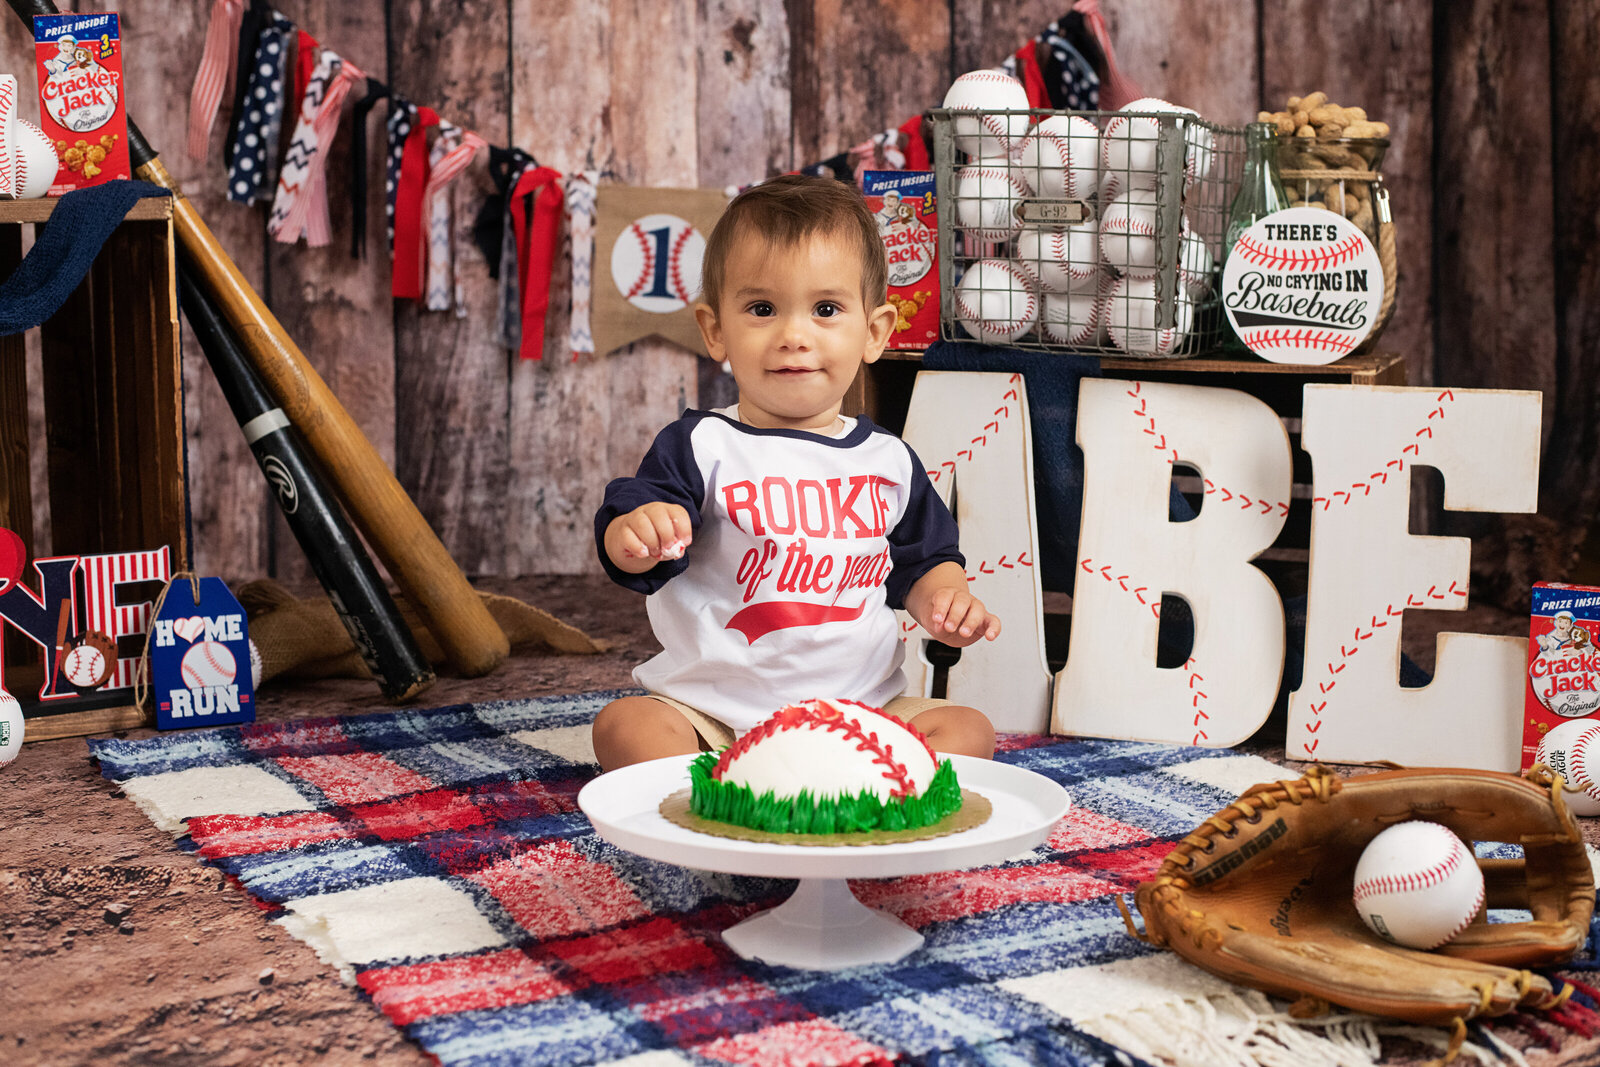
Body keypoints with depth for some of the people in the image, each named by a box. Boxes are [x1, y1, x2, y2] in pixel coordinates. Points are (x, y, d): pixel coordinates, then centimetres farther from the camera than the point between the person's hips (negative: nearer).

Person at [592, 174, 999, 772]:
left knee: (968, 729, -15)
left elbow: (924, 559, 20)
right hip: (710, 716, -2)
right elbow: (624, 546, -14)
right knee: (623, 725, -25)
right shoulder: (702, 448, -4)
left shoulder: (889, 460, 7)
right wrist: (632, 534, -39)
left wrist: (943, 601, -3)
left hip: (861, 714, 3)